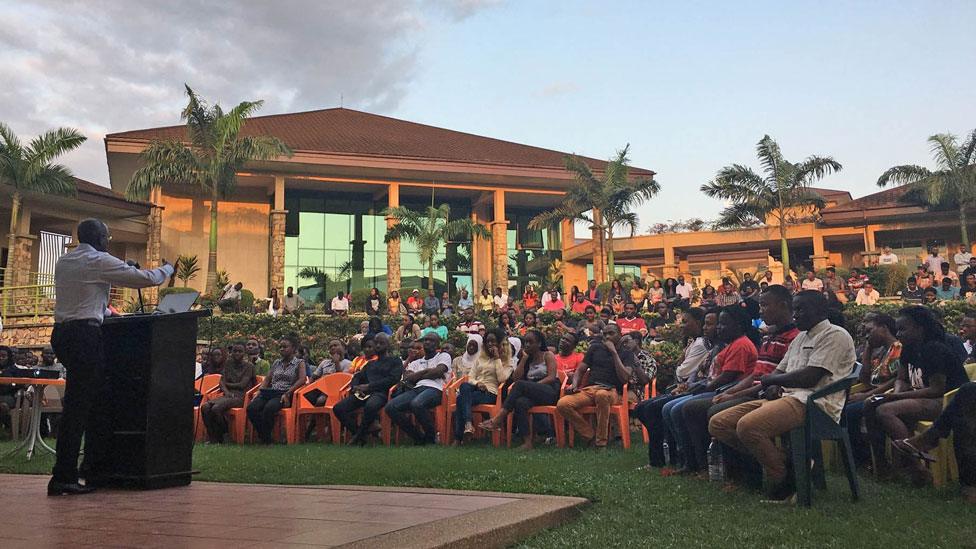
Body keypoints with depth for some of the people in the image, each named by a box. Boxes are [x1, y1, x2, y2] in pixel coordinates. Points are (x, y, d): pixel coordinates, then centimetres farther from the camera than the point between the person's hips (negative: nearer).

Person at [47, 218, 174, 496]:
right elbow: (145, 278, -6)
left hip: (62, 332, 9)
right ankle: (62, 477, -7)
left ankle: (95, 469, 20)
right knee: (77, 405, -8)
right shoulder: (99, 261, -7)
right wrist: (167, 269, 13)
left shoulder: (62, 262, 16)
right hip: (84, 334, -9)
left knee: (96, 400, 14)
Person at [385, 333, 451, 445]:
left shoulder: (444, 356, 17)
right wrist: (426, 371, 1)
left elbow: (438, 371, -3)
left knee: (416, 404, -39)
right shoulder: (416, 362, 30)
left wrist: (416, 376, 6)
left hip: (434, 389, -5)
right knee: (390, 407, -20)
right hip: (416, 389, 5)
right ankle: (419, 437, -9)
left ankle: (432, 436, -13)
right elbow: (407, 378, 11)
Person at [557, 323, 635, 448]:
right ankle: (591, 436, -12)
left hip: (611, 391, -3)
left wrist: (614, 352, -4)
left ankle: (601, 441, -28)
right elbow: (580, 370, 22)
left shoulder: (627, 354, 13)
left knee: (602, 395, -43)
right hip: (589, 389, 4)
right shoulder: (595, 348, 24)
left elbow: (625, 378, -4)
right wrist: (574, 384, 1)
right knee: (562, 404, -26)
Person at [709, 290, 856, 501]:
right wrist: (773, 387, 1)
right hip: (787, 397, 9)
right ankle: (775, 461, -6)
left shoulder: (835, 335, -3)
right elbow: (779, 371, 25)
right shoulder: (801, 337, 26)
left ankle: (784, 481, -12)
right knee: (718, 424, -5)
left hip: (813, 402, -9)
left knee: (748, 426, -33)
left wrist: (772, 379, -1)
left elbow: (809, 378, -15)